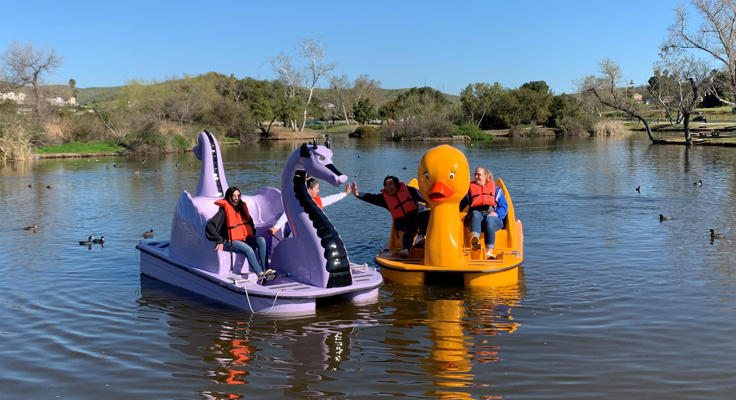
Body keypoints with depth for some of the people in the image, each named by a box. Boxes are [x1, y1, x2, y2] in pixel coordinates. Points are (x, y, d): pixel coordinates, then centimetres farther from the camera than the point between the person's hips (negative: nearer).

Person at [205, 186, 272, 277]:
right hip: (231, 241, -7)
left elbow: (250, 223, 31)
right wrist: (219, 241, -21)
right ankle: (260, 273, -40)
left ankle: (265, 269, -30)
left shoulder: (242, 207, 15)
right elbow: (210, 226, -15)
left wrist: (252, 235, 17)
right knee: (248, 249, -34)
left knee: (261, 240, -21)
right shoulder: (224, 210, -7)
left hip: (245, 238, 7)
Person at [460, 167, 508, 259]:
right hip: (476, 217, 1)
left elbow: (504, 206, 13)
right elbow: (461, 205, 21)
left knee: (489, 220, -38)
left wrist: (497, 213, -7)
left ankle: (489, 251, -52)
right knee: (475, 214, -36)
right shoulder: (470, 189, 28)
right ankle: (474, 240, -64)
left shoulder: (496, 189, 23)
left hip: (492, 216, -1)